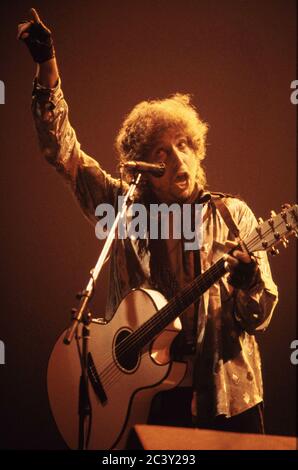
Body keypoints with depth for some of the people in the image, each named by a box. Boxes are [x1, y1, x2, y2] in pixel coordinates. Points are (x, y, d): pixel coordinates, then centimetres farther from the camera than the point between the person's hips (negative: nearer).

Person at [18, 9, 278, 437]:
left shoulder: (233, 216, 1)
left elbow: (258, 318, -1)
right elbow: (62, 150, 1)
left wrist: (248, 285, -23)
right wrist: (47, 65, -6)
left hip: (226, 394, 0)